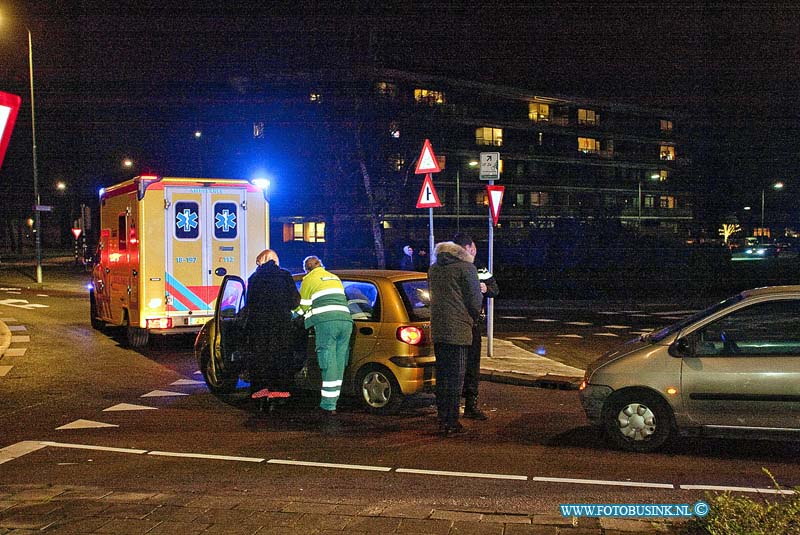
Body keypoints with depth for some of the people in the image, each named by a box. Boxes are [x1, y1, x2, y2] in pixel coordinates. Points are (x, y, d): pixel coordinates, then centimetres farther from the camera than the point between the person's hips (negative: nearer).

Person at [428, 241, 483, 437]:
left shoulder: (433, 269, 15)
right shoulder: (466, 267, -6)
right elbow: (475, 299, -7)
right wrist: (473, 318, 12)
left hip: (437, 329, 6)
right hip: (458, 330, -6)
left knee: (442, 375, 13)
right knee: (455, 376, -1)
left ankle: (443, 420, 17)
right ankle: (451, 423, 1)